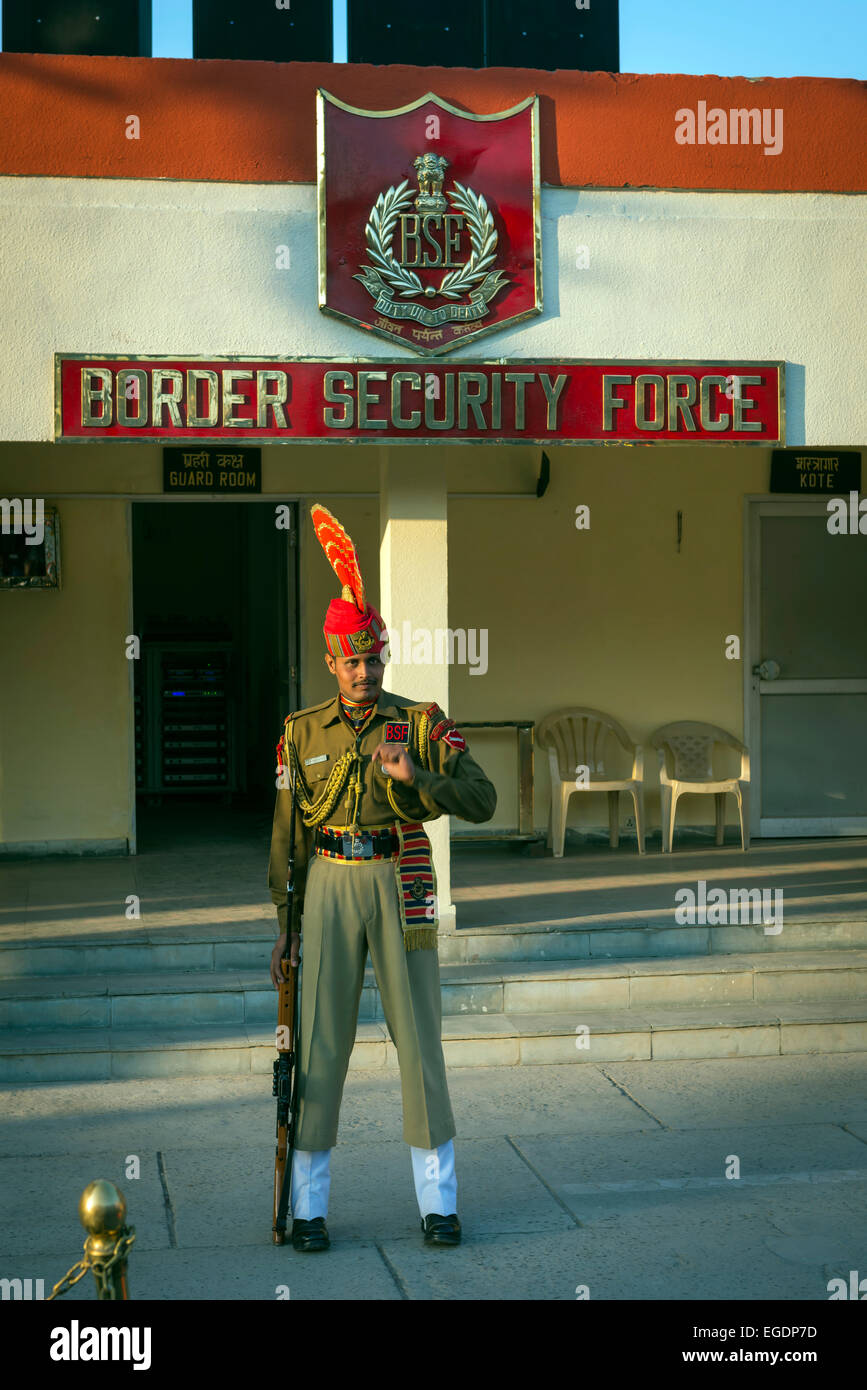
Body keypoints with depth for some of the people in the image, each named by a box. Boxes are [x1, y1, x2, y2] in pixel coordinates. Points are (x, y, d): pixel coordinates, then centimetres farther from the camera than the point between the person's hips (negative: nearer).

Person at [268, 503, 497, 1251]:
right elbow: (287, 833, 8)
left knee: (420, 1038, 2)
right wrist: (285, 925, 5)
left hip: (403, 885, 0)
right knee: (322, 1040, 1)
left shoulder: (423, 723, 2)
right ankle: (309, 1204, 10)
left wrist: (414, 774, -22)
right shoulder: (303, 732, 5)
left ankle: (439, 1201, 11)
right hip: (330, 887, 1)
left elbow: (482, 800, -6)